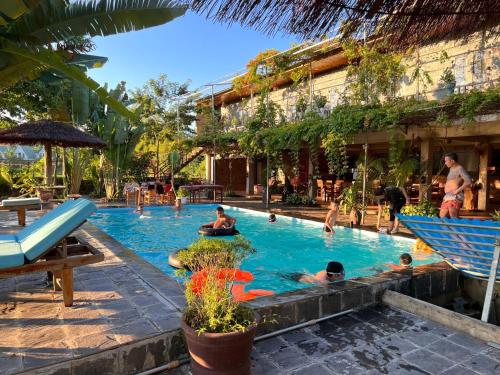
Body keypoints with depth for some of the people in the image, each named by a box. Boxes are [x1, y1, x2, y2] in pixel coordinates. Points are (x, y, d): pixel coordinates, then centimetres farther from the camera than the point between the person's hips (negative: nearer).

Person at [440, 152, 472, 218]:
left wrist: (458, 190, -18)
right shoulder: (451, 169, 17)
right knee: (442, 217, 9)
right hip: (447, 197, 9)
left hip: (455, 198, -9)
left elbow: (468, 181, -21)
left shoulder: (460, 169, -9)